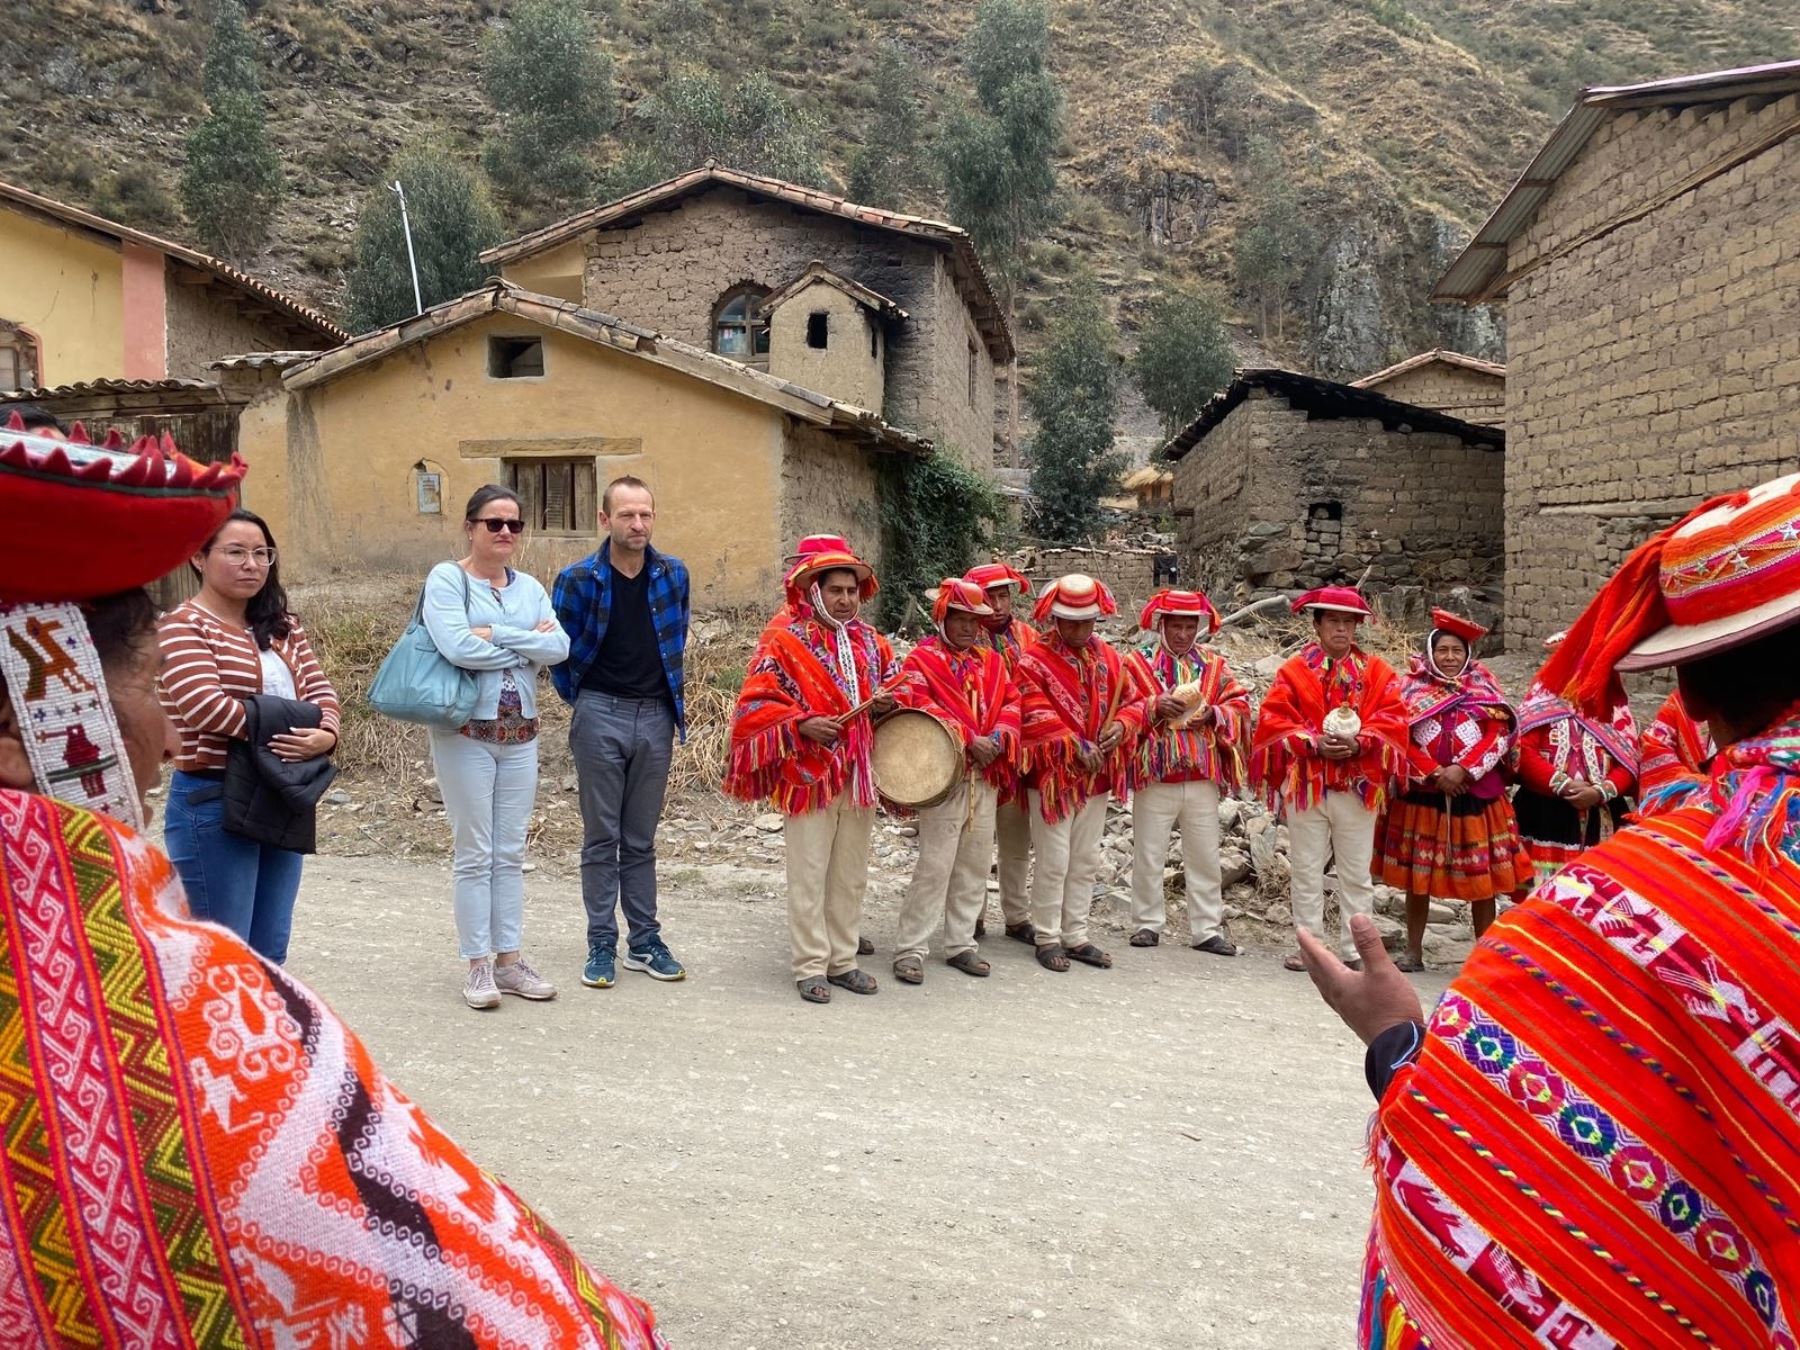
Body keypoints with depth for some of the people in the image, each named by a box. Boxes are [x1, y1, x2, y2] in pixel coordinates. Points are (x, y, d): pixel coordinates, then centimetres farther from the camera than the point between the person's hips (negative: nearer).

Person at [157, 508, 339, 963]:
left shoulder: (282, 626, 13)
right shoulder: (183, 626, -9)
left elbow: (319, 690, 6)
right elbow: (203, 705, -23)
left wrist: (324, 734, -15)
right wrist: (282, 727, -18)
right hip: (213, 803, -7)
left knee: (271, 954, 14)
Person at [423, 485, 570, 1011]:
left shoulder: (529, 587, 11)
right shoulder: (447, 579, -5)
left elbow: (559, 646, -5)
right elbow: (456, 646, -21)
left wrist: (496, 635, -14)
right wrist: (528, 644, -10)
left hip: (520, 734, 5)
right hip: (466, 732, -5)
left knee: (510, 853, 10)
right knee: (474, 853, 0)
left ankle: (509, 959, 18)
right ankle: (478, 966, 9)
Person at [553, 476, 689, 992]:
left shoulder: (673, 573, 2)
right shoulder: (578, 578, -7)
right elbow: (561, 648, 3)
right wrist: (579, 699, 5)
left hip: (656, 716, 2)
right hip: (600, 716, -2)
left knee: (641, 838, 11)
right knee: (601, 837, 5)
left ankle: (645, 940, 19)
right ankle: (601, 944, 13)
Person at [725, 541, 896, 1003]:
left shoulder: (872, 643, 11)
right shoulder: (785, 641, -6)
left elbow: (896, 689, 22)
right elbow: (755, 703, -10)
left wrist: (888, 704, -1)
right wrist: (800, 723, -22)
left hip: (860, 775, 5)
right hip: (808, 774, -5)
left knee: (851, 875, 12)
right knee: (809, 875, 0)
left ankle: (842, 960, 22)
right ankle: (810, 967, 9)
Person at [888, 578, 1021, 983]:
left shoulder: (991, 660, 17)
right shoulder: (921, 660, -2)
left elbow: (1010, 703, 11)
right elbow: (919, 706, -15)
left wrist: (998, 738, -9)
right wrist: (969, 739, -19)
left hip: (986, 775, 6)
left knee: (975, 864, 10)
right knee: (935, 864, -8)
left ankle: (961, 943, 20)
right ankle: (910, 949, -1)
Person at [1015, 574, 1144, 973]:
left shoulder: (1109, 657, 10)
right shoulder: (1034, 660, -8)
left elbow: (1132, 700, 13)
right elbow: (1037, 716, -17)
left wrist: (1120, 726, -9)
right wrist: (1076, 746, -24)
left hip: (1097, 777, 6)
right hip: (1052, 775, -6)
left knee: (1086, 861, 12)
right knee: (1053, 862, -1)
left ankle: (1076, 936, 22)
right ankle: (1047, 938, 10)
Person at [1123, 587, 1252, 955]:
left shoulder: (1214, 665, 11)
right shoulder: (1137, 663, 4)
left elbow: (1240, 706, 6)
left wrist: (1214, 714, -12)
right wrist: (1154, 707, -17)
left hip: (1203, 777, 2)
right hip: (1154, 777, -2)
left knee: (1205, 856, 7)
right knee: (1148, 856, 4)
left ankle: (1207, 929, 14)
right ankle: (1147, 923, 16)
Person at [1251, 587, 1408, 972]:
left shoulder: (1376, 672, 8)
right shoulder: (1294, 670, 5)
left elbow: (1393, 719, -1)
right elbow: (1273, 720, -3)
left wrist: (1358, 742, -18)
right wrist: (1313, 742, -16)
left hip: (1357, 786, 1)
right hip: (1305, 783, 0)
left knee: (1357, 874, 5)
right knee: (1307, 871, 6)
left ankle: (1356, 950, 12)